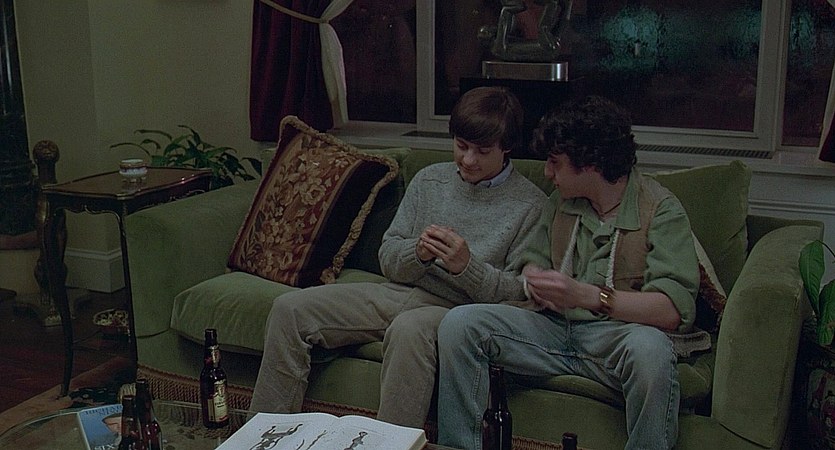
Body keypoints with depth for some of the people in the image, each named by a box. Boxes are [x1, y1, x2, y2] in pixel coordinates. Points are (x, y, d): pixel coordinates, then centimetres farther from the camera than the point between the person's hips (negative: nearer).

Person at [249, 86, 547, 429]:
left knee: (409, 328, -41)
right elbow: (388, 258, 11)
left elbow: (519, 292, -6)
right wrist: (419, 253, -13)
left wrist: (466, 266, -22)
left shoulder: (530, 205, -2)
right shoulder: (429, 180, 12)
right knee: (290, 309, -8)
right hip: (402, 293, 6)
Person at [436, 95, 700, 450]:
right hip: (554, 327, 5)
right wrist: (534, 280, -2)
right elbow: (533, 260, 24)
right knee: (459, 322, -15)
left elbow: (676, 309, -17)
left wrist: (587, 296, -26)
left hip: (615, 334, -5)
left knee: (650, 348, -40)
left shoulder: (660, 209, -7)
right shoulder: (561, 201, 14)